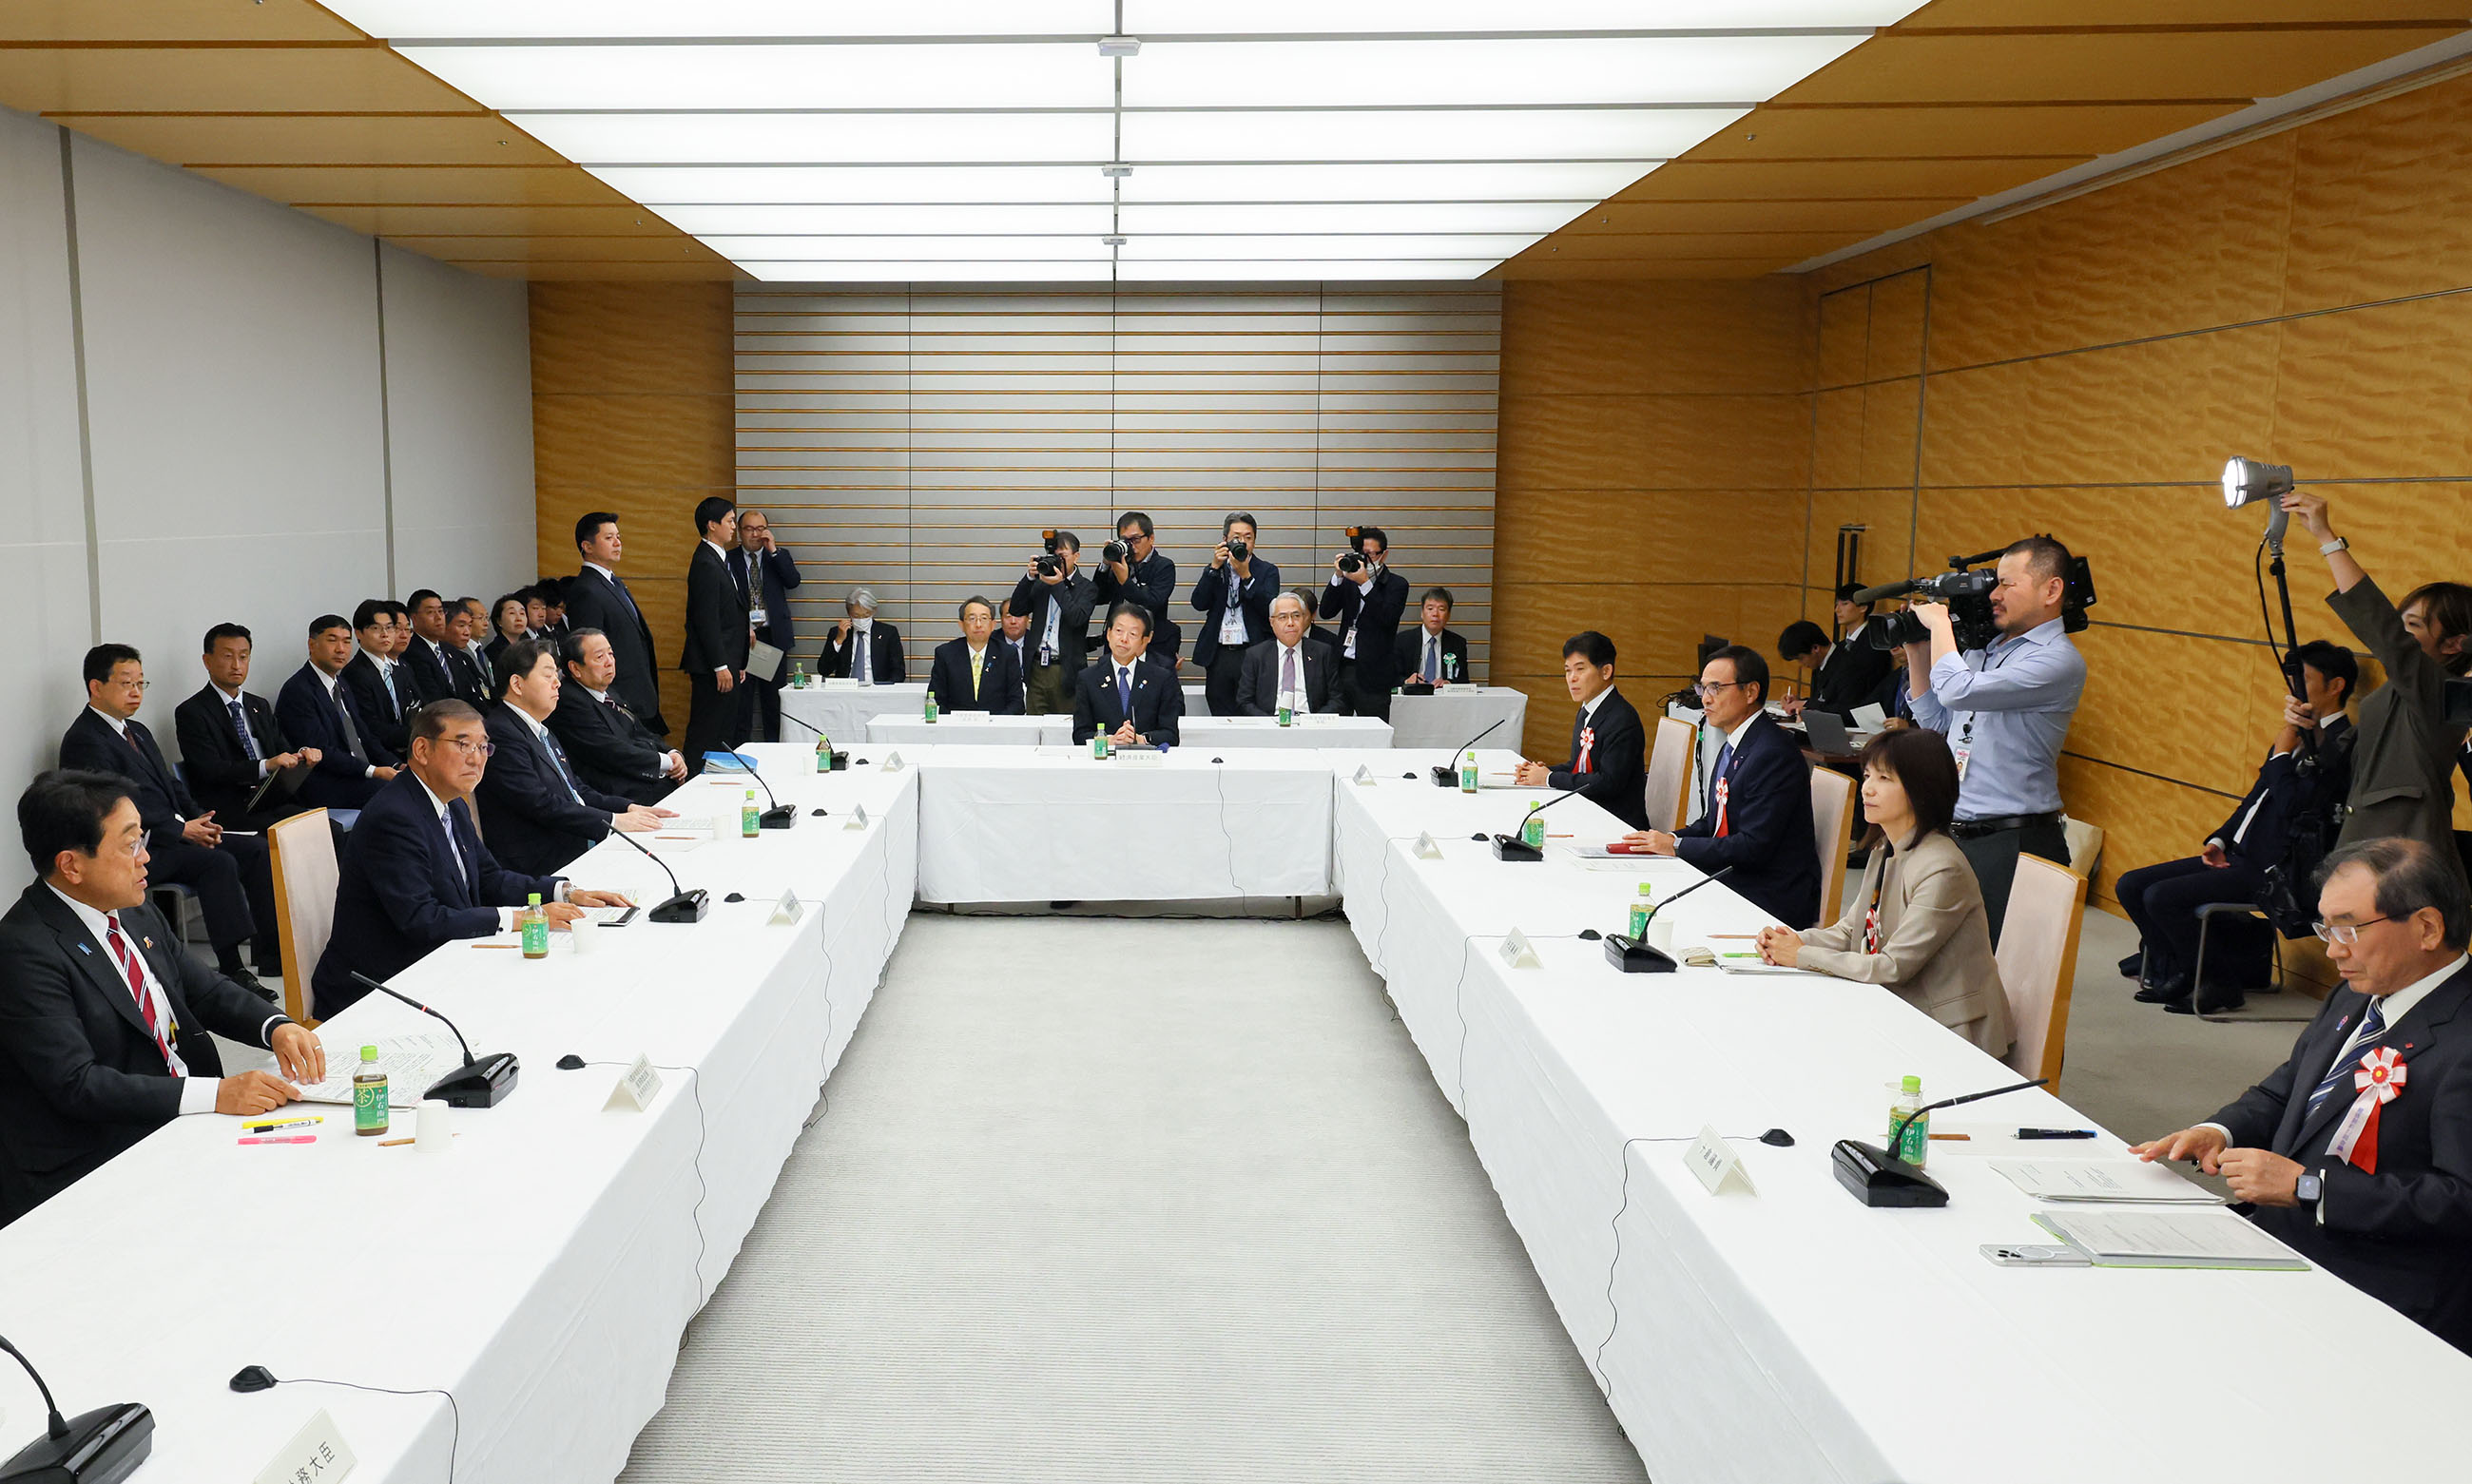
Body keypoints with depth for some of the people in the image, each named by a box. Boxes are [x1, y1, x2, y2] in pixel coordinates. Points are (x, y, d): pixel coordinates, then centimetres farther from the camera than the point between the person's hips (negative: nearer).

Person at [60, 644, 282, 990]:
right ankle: (232, 971, -30)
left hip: (176, 833, 9)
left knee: (257, 850, -6)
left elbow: (171, 784, 21)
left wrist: (198, 819, 2)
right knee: (218, 863, -29)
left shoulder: (138, 732, 20)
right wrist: (180, 830, -17)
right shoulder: (84, 741, -10)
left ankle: (270, 952, -9)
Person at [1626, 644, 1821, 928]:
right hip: (1732, 876, 9)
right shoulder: (1731, 746, 12)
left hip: (1772, 898, -9)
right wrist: (1669, 839, -1)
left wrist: (1676, 846, -16)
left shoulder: (1774, 755, -19)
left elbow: (1754, 846, -22)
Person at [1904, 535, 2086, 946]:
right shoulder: (1985, 647, 14)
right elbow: (1935, 719, 21)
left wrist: (1939, 622, -9)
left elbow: (1958, 691, -25)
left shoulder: (2058, 660, -14)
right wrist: (1916, 649, 12)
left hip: (2012, 844, -8)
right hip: (1955, 833, 8)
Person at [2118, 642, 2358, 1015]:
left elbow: (2289, 804, -25)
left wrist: (2287, 736, -18)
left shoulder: (2341, 744, -13)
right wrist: (2218, 842, 10)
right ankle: (2174, 971, 11)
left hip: (2271, 872, -10)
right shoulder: (2304, 734, 17)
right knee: (2131, 885, 1)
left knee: (2161, 897, -23)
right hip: (2236, 857, 10)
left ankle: (2220, 985, -4)